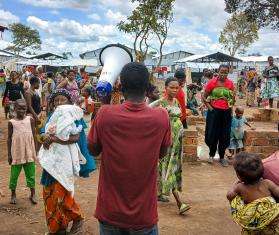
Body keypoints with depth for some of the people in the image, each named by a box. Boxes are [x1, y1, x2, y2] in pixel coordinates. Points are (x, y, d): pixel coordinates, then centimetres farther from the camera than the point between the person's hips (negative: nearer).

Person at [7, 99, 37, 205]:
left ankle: (33, 194, 22)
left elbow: (33, 136, 4)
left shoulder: (30, 120, -1)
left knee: (30, 174, 8)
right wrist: (9, 154, 1)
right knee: (14, 174, 9)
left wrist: (35, 151, 4)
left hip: (29, 153, 1)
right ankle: (13, 194, 27)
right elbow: (9, 138, 2)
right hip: (17, 154, 0)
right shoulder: (11, 122, -3)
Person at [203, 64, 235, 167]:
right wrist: (209, 107, -6)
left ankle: (222, 157, 24)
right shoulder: (212, 82, -6)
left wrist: (231, 106, 2)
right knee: (212, 134, 4)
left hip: (226, 112, 2)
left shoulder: (230, 83, 0)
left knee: (224, 135, 9)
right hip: (214, 112, -2)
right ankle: (211, 154, 25)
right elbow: (204, 97, 0)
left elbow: (233, 97, 15)